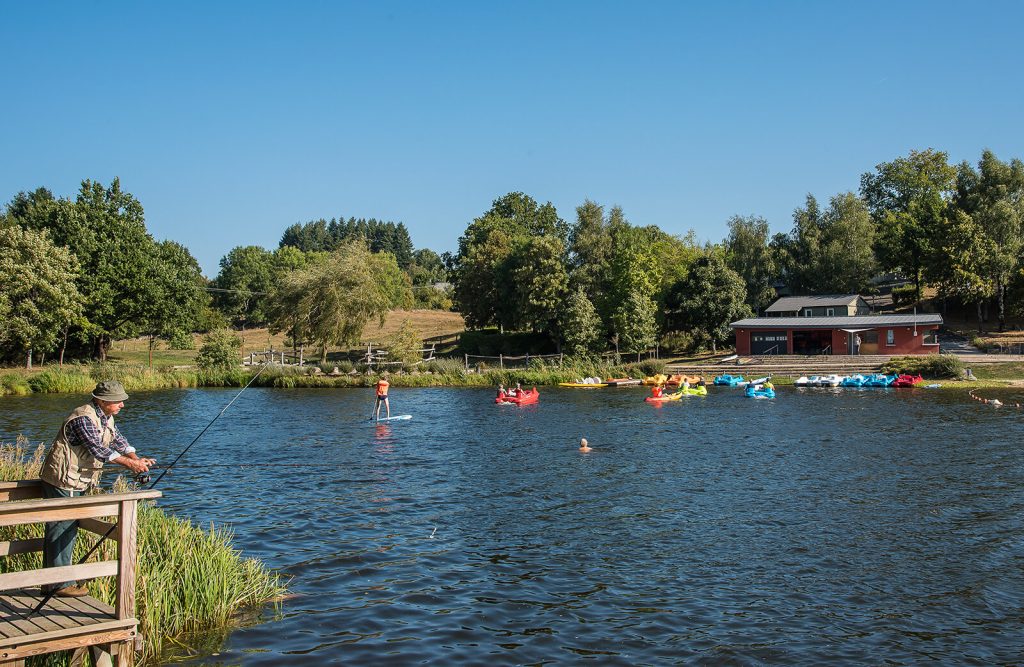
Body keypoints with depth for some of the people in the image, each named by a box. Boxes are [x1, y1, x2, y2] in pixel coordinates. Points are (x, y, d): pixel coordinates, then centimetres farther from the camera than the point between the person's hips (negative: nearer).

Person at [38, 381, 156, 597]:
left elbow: (118, 440, 13)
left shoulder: (106, 418, 11)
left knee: (62, 529, 15)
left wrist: (137, 459, -4)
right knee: (63, 529, -6)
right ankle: (61, 584, 0)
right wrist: (130, 464, -27)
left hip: (76, 482, 11)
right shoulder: (83, 419, -21)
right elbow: (98, 449, -27)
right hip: (63, 481, -10)